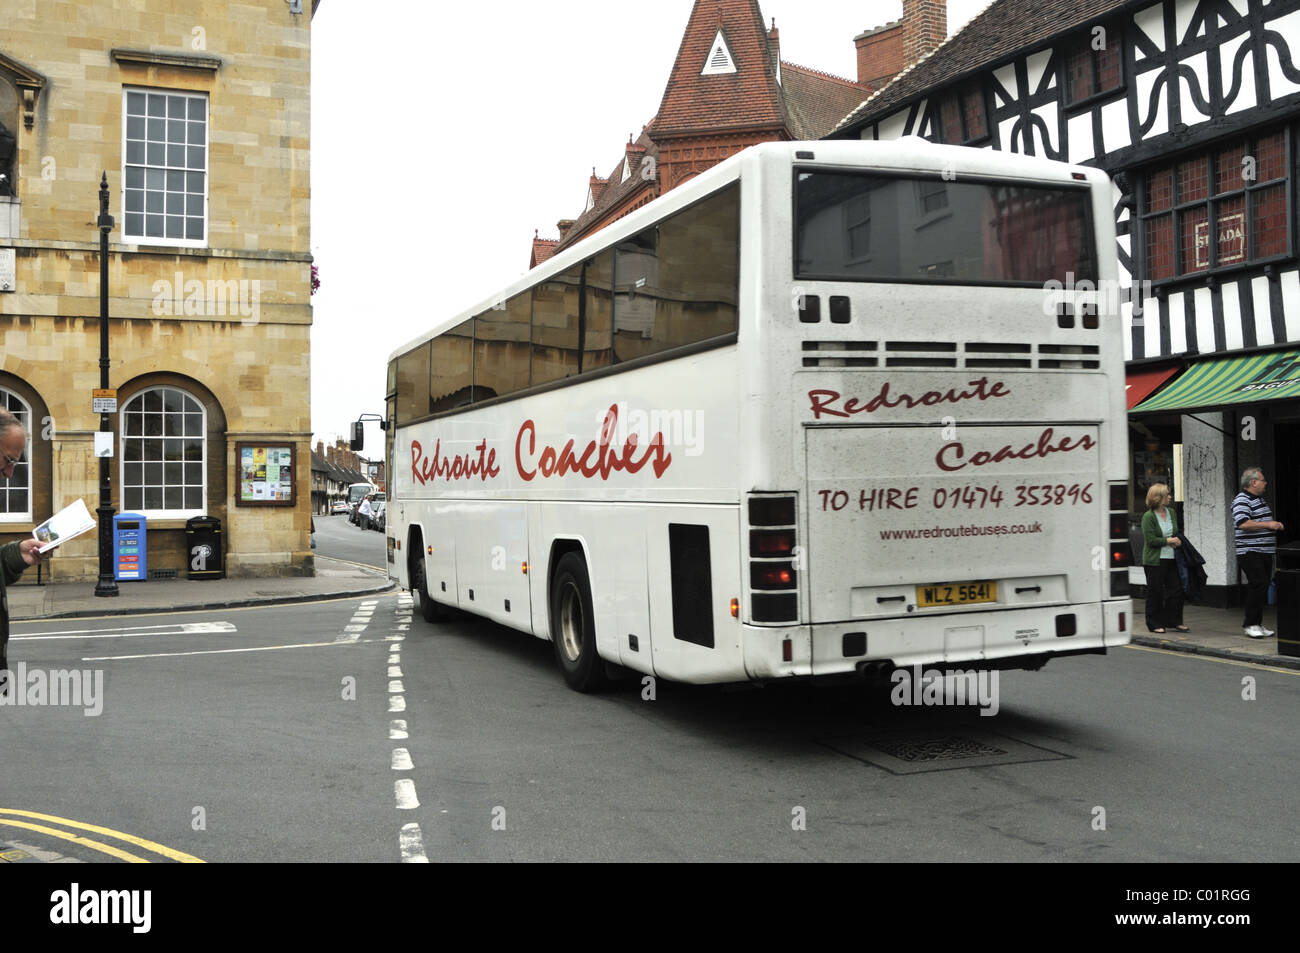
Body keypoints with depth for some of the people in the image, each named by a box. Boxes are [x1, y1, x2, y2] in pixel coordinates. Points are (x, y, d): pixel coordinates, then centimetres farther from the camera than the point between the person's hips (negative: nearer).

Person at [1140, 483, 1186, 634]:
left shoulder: (1172, 513, 11)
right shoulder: (1148, 517, -11)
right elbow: (1150, 540, -16)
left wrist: (1177, 541, 2)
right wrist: (1168, 540, -11)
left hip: (1171, 559, 6)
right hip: (1154, 561, -6)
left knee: (1176, 590, 6)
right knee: (1155, 592, 1)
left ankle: (1175, 621, 19)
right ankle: (1155, 624, 10)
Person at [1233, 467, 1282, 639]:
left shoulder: (1259, 499, 20)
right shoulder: (1242, 500, -11)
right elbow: (1243, 523, -25)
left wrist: (1275, 525, 15)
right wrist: (1268, 524, -19)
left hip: (1264, 553, 10)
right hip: (1250, 552, -10)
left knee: (1262, 588, 9)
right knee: (1258, 586, -15)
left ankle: (1257, 624, 15)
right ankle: (1250, 624, -9)